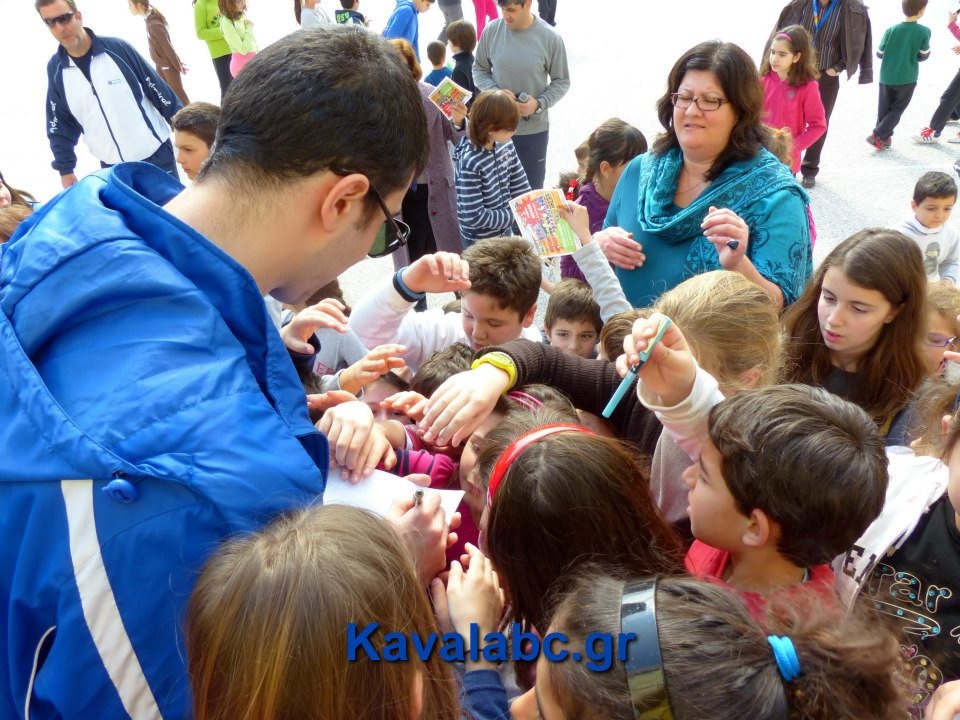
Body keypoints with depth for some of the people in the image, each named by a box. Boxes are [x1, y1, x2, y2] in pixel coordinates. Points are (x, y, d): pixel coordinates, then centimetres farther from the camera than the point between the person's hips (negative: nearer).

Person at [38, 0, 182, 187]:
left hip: (156, 155, -3)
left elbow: (159, 91, -4)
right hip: (111, 166, 3)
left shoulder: (117, 49, -9)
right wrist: (65, 169, 9)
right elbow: (60, 124, 9)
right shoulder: (55, 68, 1)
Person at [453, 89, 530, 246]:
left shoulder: (506, 146, -6)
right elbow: (474, 216, -27)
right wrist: (516, 216, -20)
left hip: (505, 233, 7)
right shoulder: (469, 163, -27)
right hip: (481, 243, -7)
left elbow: (521, 188, 3)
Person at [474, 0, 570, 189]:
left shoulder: (550, 37, -11)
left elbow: (562, 81, -2)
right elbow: (479, 69, 6)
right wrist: (495, 92, -14)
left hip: (534, 129, -1)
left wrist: (539, 104, -19)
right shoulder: (491, 31, -7)